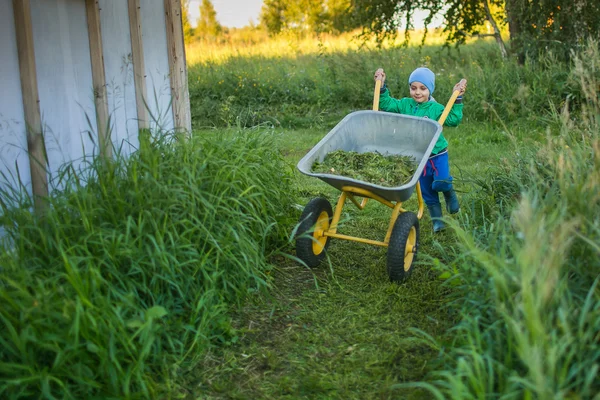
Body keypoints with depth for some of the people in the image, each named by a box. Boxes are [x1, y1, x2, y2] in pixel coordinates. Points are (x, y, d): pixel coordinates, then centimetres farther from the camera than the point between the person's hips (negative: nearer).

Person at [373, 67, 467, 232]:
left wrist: (457, 98, -20)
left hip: (438, 154, -3)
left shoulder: (435, 108, -9)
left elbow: (453, 119, -16)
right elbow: (386, 104, 1)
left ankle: (449, 192, 14)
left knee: (440, 183, -22)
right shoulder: (405, 105, -1)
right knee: (427, 190, 10)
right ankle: (436, 219, 25)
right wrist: (382, 86, -7)